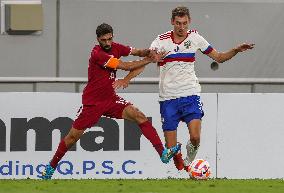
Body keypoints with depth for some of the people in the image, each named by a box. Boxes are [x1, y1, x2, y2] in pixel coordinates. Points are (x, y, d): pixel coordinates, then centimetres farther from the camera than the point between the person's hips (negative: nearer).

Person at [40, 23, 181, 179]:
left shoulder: (115, 48, 0)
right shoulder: (97, 54, -22)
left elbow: (137, 52, 5)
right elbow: (125, 66, -24)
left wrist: (148, 52, -19)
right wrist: (150, 60, -19)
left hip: (111, 99, 5)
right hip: (92, 102, -5)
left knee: (139, 116, -14)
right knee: (73, 136, 2)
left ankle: (162, 153, -20)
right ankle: (51, 166, 21)